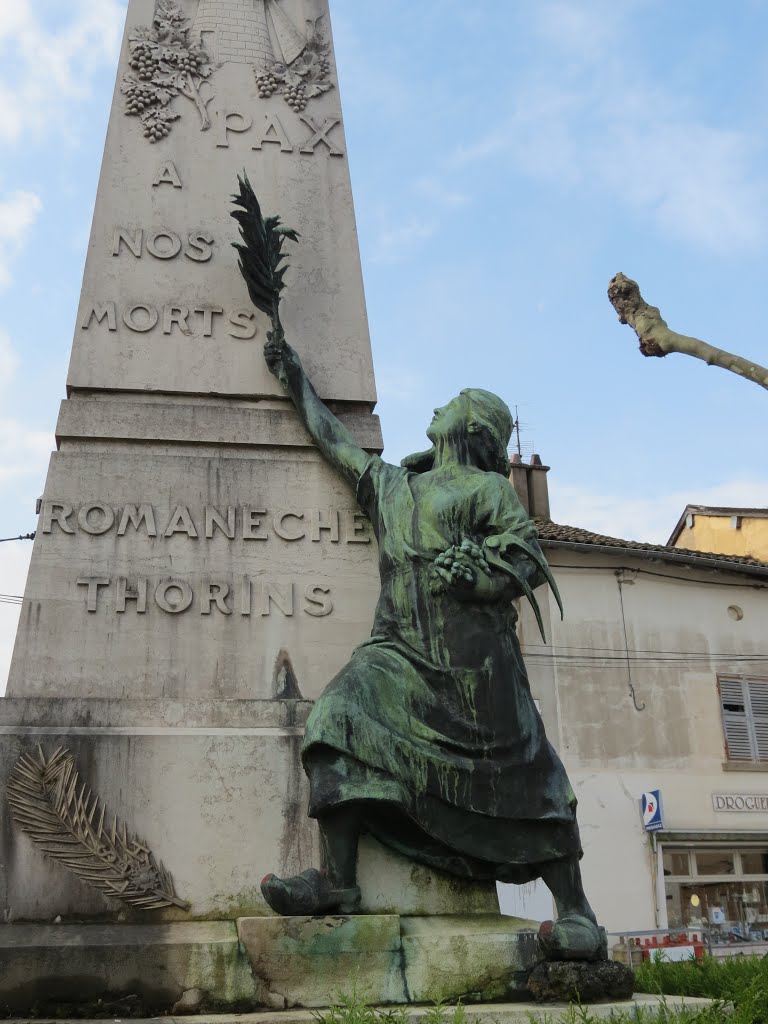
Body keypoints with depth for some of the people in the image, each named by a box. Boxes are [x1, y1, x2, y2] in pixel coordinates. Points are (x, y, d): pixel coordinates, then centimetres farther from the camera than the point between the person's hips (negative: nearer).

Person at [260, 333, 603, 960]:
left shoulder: (488, 489, 7)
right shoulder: (391, 485, 23)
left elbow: (528, 564, -1)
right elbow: (333, 439, 32)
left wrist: (472, 570, -16)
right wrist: (296, 378, 39)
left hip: (474, 658, -4)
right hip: (402, 652, 5)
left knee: (522, 780, -4)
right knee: (340, 723, -20)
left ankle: (576, 913, 6)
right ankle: (339, 882, -19)